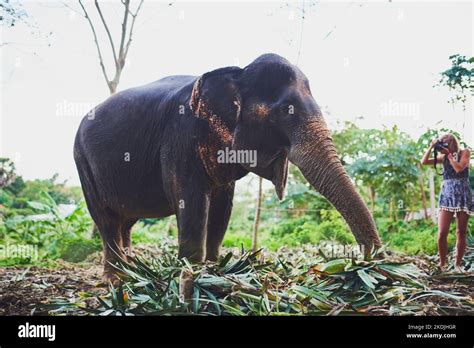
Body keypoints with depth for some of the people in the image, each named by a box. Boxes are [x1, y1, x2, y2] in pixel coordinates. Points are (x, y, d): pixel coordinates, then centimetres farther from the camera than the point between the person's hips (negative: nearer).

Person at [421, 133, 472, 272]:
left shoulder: (465, 152, 5)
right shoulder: (443, 157, 13)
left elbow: (459, 168, -11)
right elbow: (424, 162, 4)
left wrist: (449, 154, -5)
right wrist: (431, 147, -1)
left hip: (463, 195, -2)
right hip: (446, 195, 2)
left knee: (461, 233, 2)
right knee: (442, 233, -10)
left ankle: (458, 264, 11)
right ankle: (442, 264, 2)